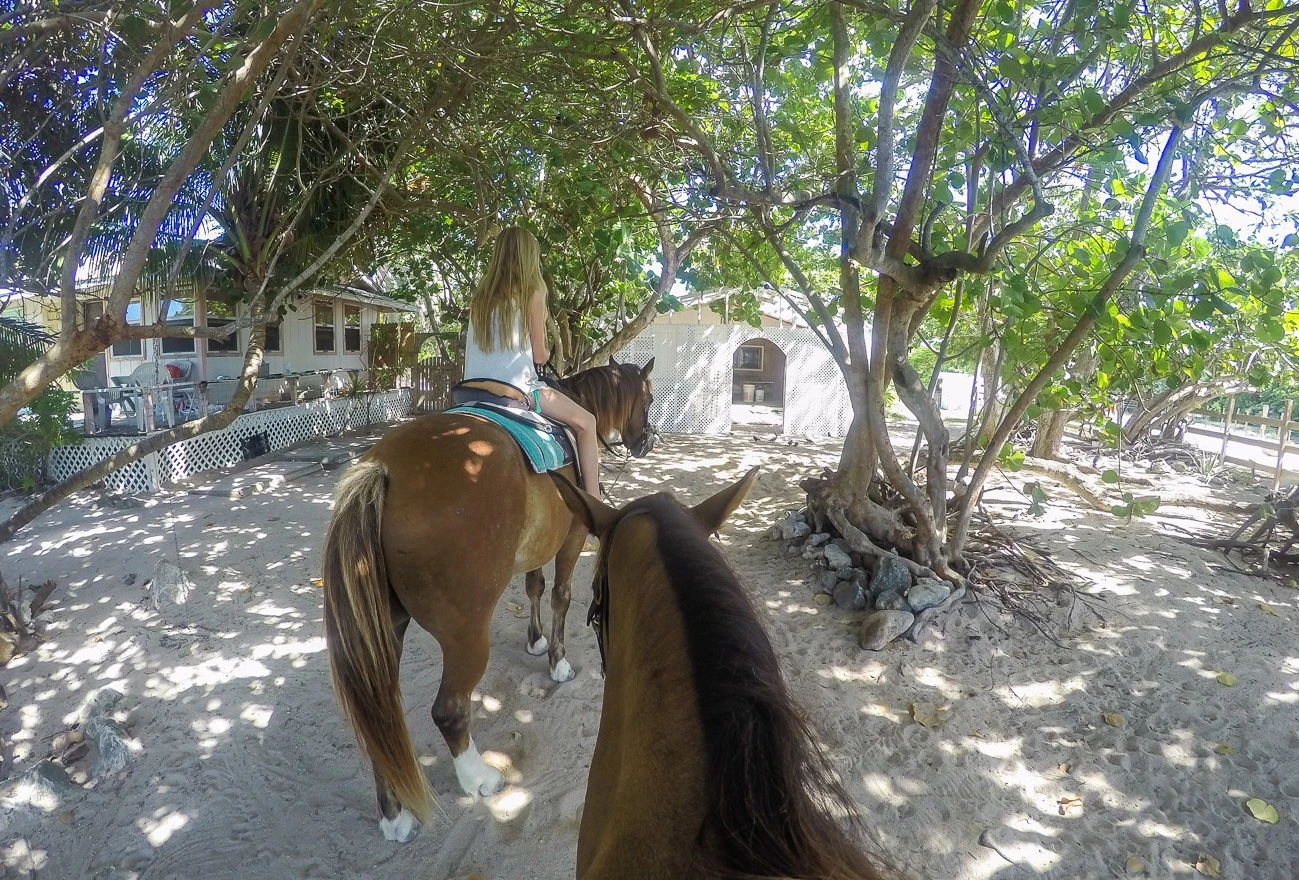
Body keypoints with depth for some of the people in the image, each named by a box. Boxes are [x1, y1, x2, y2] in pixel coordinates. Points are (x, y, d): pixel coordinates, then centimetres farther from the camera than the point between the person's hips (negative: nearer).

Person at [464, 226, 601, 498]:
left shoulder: (481, 295, 9)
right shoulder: (531, 294, -6)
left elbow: (483, 346, 15)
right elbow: (539, 355, -4)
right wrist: (546, 353, 19)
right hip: (516, 389, -6)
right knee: (586, 422, 8)